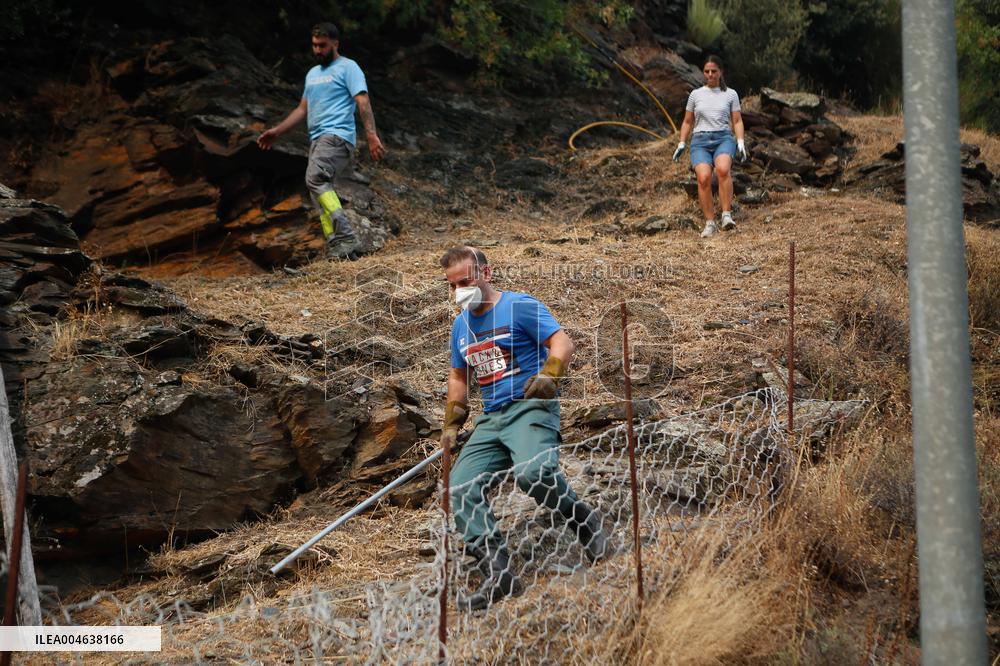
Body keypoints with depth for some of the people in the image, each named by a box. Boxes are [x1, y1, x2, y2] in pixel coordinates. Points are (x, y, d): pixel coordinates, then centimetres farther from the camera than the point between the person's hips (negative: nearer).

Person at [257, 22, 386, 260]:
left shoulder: (347, 68, 1)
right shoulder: (312, 74, 26)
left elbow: (363, 103, -10)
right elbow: (303, 109, 30)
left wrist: (372, 136, -22)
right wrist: (277, 131, 23)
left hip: (337, 136, -9)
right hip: (317, 140, 9)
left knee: (316, 180, -28)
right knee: (322, 192, -1)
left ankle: (345, 238, -34)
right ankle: (337, 252, -5)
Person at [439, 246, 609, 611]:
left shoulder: (520, 306, -3)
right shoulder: (461, 325, 19)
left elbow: (562, 342, -10)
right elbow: (459, 377, 31)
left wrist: (548, 375, -26)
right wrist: (451, 423, 22)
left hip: (531, 407, -7)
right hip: (491, 418, 7)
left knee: (533, 473, -35)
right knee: (459, 489, -13)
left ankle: (584, 521, -6)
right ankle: (498, 575, -17)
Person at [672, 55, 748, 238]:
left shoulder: (730, 94, 14)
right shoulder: (695, 94, 17)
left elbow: (737, 121, 12)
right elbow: (687, 122, 23)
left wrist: (741, 143, -2)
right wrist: (681, 144, 13)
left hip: (723, 138, -1)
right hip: (700, 141, 1)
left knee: (723, 169, -35)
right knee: (704, 177, -27)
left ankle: (727, 215, -32)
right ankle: (710, 223, -19)